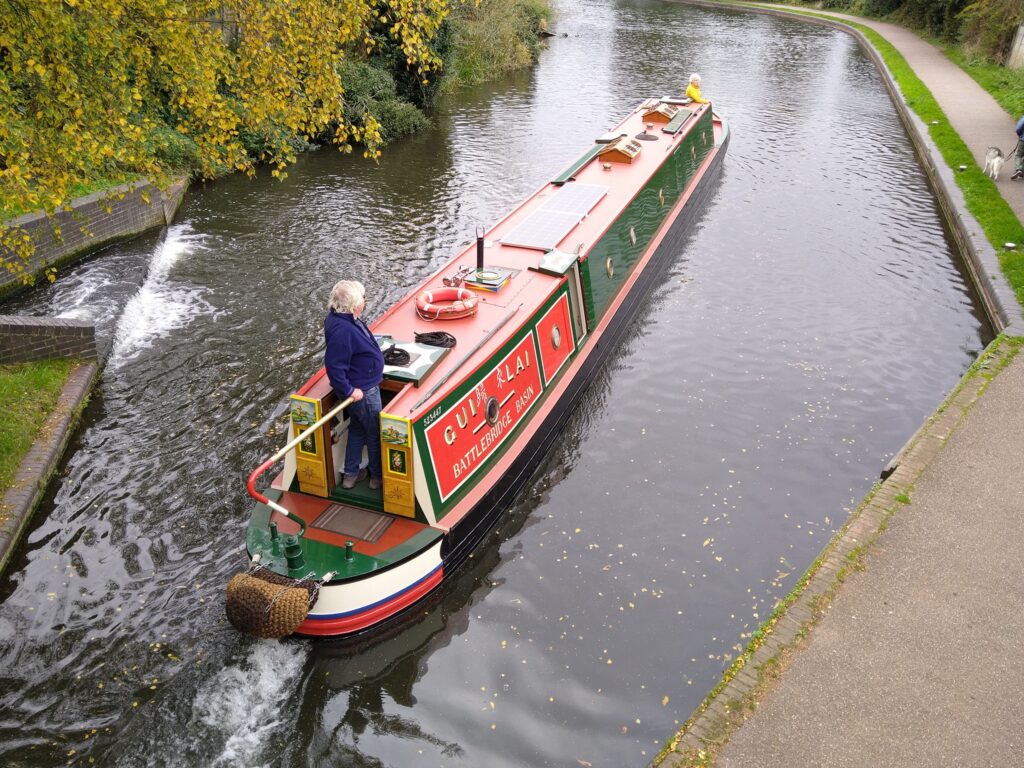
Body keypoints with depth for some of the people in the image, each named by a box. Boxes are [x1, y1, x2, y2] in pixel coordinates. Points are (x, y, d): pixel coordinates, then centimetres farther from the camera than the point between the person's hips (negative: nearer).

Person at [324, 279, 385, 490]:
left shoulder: (342, 319, -2)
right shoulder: (342, 330, -33)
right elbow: (334, 366, -33)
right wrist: (350, 390, -24)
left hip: (365, 385, 10)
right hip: (363, 391, -10)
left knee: (357, 429, 24)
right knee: (375, 433, 11)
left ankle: (351, 474, 38)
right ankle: (378, 476, 30)